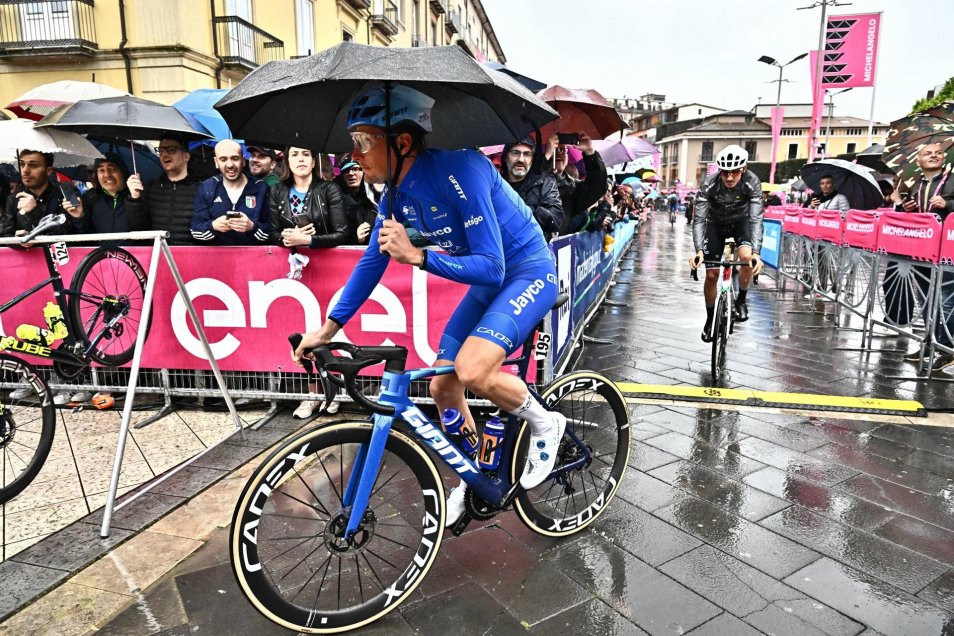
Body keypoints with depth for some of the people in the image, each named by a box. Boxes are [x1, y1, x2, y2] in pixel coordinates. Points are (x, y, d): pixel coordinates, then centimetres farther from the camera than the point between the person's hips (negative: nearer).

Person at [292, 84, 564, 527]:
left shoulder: (458, 171, -29)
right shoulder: (396, 194, -5)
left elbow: (491, 267, -30)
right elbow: (372, 263, 5)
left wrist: (417, 256, -37)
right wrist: (327, 329, 5)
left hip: (527, 273, -8)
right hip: (488, 285, 8)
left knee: (471, 369, -29)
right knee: (442, 387, 6)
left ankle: (545, 424, 1)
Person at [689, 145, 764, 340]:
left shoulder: (752, 182, -30)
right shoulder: (709, 184, -31)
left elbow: (756, 219, -35)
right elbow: (699, 219, -33)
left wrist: (756, 253, -48)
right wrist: (699, 251, -48)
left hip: (741, 221, 0)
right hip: (715, 223, 0)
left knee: (747, 256, -30)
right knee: (711, 274, -3)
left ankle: (741, 300, -5)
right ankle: (710, 318, 19)